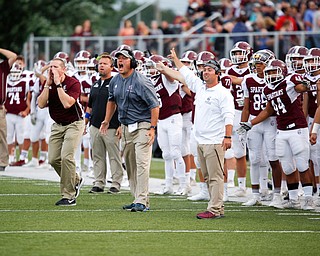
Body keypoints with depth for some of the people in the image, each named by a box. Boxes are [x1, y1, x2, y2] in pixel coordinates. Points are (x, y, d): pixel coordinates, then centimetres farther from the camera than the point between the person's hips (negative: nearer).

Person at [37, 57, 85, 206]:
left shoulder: (73, 83, -16)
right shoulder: (48, 84, 1)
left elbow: (67, 103, -30)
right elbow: (41, 104, -10)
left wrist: (58, 84, -26)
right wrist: (48, 84, -16)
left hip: (73, 124, -7)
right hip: (57, 125, 7)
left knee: (66, 156, -18)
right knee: (53, 159, 1)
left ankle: (69, 196, -12)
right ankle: (75, 181, 26)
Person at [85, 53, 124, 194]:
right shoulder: (95, 85, 15)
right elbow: (90, 106, 23)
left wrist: (121, 125, -14)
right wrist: (84, 123, 18)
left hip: (111, 128, -6)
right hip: (95, 126, 7)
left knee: (114, 157, -2)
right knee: (97, 157, 8)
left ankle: (116, 184, 2)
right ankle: (98, 183, 14)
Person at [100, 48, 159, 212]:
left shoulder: (141, 82, -16)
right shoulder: (115, 81, 7)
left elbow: (154, 106, -15)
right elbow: (112, 101, 25)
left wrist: (152, 128, -19)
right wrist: (106, 121, 23)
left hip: (142, 126, -8)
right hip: (126, 128, 8)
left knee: (142, 163, -14)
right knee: (129, 165, 10)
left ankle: (142, 201, -15)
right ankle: (138, 199, 18)